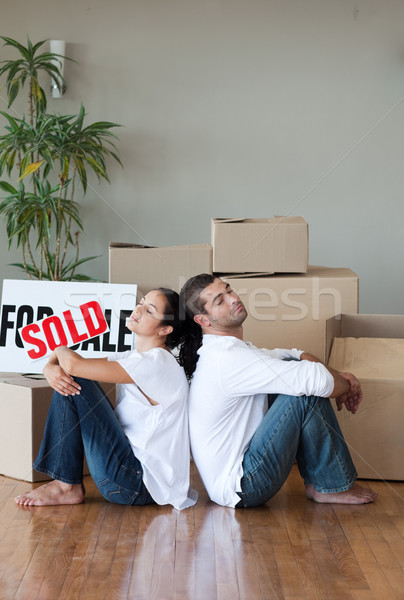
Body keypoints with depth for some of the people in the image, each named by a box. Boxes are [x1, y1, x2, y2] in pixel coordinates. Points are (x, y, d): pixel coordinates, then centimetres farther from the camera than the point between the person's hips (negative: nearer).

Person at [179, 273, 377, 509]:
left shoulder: (226, 348, 9)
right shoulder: (228, 359, -23)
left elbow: (296, 356, 14)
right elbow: (316, 379, -27)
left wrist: (339, 376, -3)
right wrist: (346, 385, -5)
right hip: (239, 488, -10)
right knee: (308, 394, -18)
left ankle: (315, 480, 9)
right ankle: (334, 487, 1)